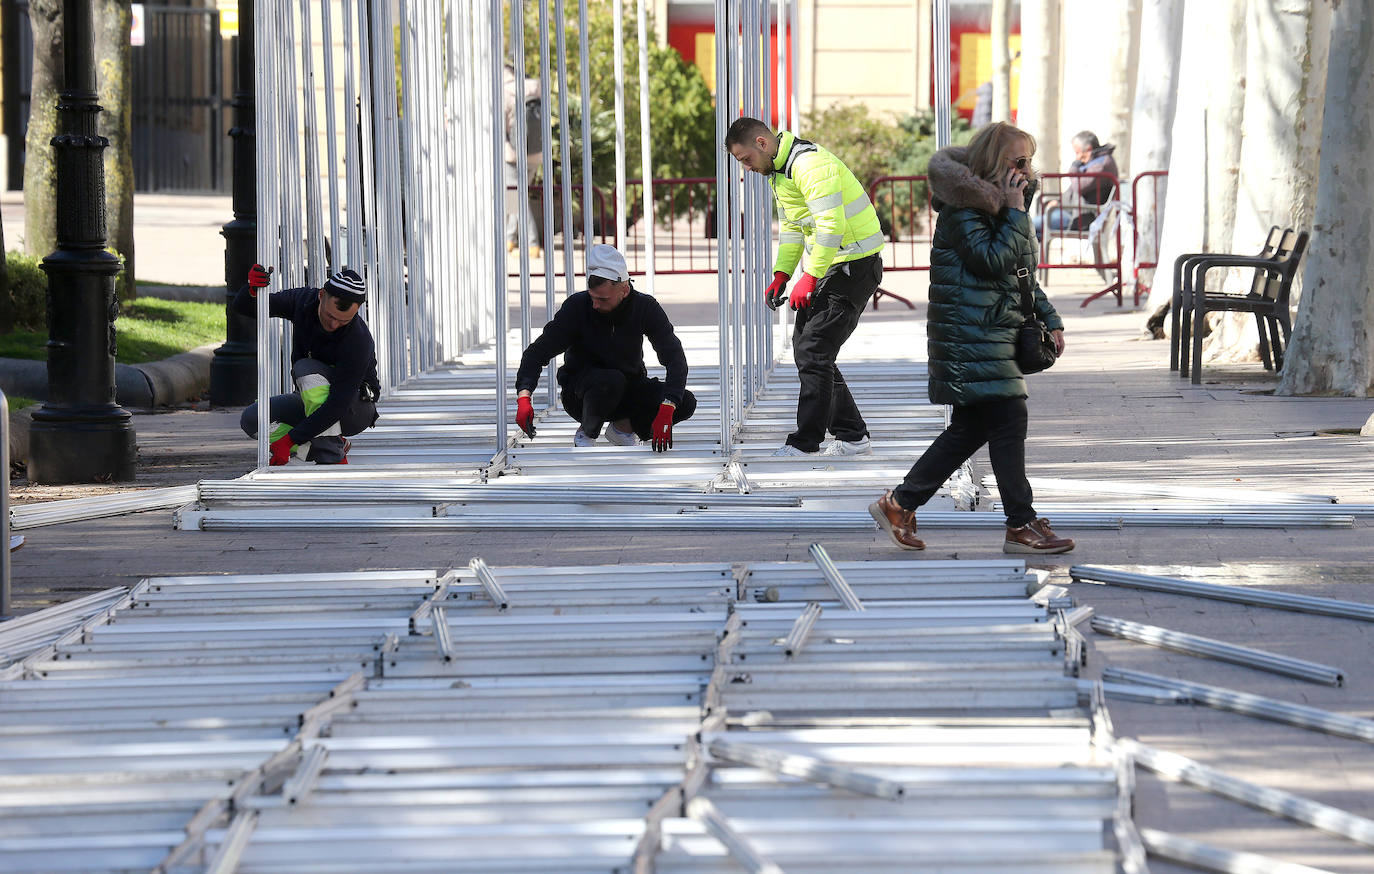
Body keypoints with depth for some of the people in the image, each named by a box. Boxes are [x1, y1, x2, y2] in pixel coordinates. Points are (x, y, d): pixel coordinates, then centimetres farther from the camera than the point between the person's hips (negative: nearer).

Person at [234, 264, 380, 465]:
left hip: (356, 411, -6)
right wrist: (251, 290, -37)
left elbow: (337, 405, -34)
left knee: (306, 369, -32)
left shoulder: (359, 340, -32)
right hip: (312, 404, 6)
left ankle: (333, 456, -30)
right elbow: (243, 306, -12)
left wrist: (289, 440, -37)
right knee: (251, 419, -18)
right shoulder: (302, 300, -14)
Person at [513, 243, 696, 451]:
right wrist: (524, 396, -33)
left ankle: (624, 426, 2)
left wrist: (666, 409, -36)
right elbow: (538, 352, -16)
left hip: (629, 389, 3)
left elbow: (675, 357, -19)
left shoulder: (645, 308, -15)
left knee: (686, 403, -21)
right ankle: (586, 434, -10)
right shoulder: (577, 306, -19)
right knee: (611, 379, -38)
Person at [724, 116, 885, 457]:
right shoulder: (778, 171, 13)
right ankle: (852, 436, 15)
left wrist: (809, 278, -28)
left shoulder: (810, 164, -22)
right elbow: (792, 227, 21)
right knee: (805, 349, 10)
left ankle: (805, 443, -9)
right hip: (828, 266, 11)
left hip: (855, 265, -11)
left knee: (815, 351, -12)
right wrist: (781, 274, 8)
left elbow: (831, 225, -28)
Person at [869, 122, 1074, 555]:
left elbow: (1024, 276, 25)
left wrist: (1050, 320, 20)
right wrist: (1015, 213, -17)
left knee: (971, 428, 10)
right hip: (971, 335, -10)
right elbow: (994, 261, -24)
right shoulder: (962, 210, -13)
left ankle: (899, 503, 17)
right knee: (1008, 420, -11)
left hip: (996, 332, 10)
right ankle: (1021, 526, -6)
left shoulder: (1003, 207, 17)